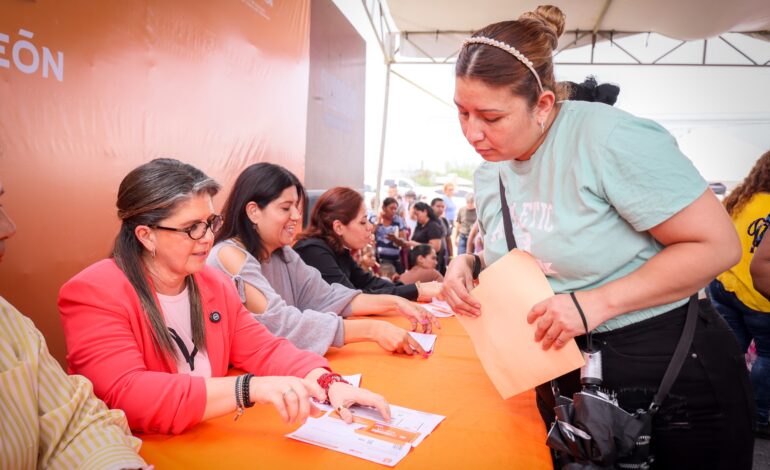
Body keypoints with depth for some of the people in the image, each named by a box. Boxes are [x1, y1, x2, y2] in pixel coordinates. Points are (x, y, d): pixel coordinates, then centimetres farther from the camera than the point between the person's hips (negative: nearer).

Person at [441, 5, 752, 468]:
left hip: (672, 372, -6)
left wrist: (598, 303, -26)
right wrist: (468, 264, -8)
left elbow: (717, 245, -21)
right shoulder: (490, 171, 0)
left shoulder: (608, 137, -23)